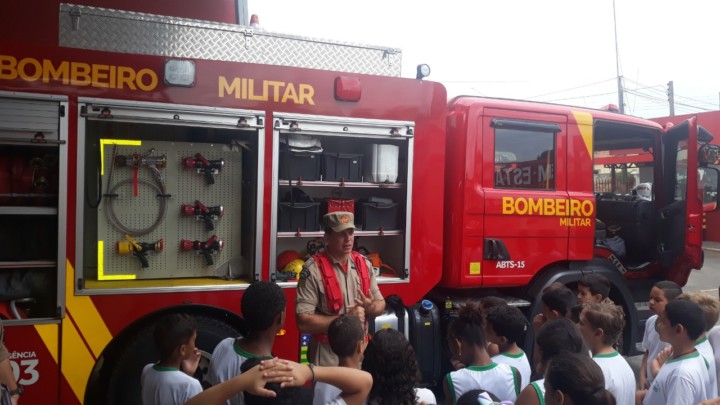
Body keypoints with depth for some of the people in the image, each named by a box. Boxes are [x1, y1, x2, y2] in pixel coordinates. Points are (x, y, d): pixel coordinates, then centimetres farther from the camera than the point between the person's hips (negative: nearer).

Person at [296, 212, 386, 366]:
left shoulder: (363, 264, 1)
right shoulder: (313, 269, -16)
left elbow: (380, 304, 9)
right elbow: (303, 322, -21)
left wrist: (370, 307, -13)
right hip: (327, 354, -5)